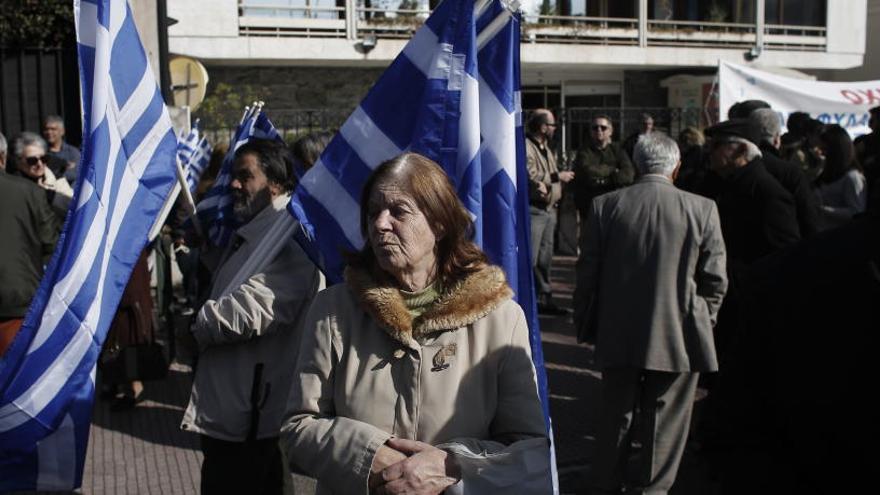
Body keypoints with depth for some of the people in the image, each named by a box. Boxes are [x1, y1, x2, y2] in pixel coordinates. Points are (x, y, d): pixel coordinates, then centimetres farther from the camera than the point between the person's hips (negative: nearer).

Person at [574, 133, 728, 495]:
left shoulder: (605, 205, -4)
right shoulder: (703, 209, -7)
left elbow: (588, 271, 0)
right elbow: (715, 280, -4)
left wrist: (583, 317, 14)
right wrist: (701, 322, 11)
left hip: (619, 333, 2)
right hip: (678, 336, -2)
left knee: (615, 416, 17)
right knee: (663, 424, 9)